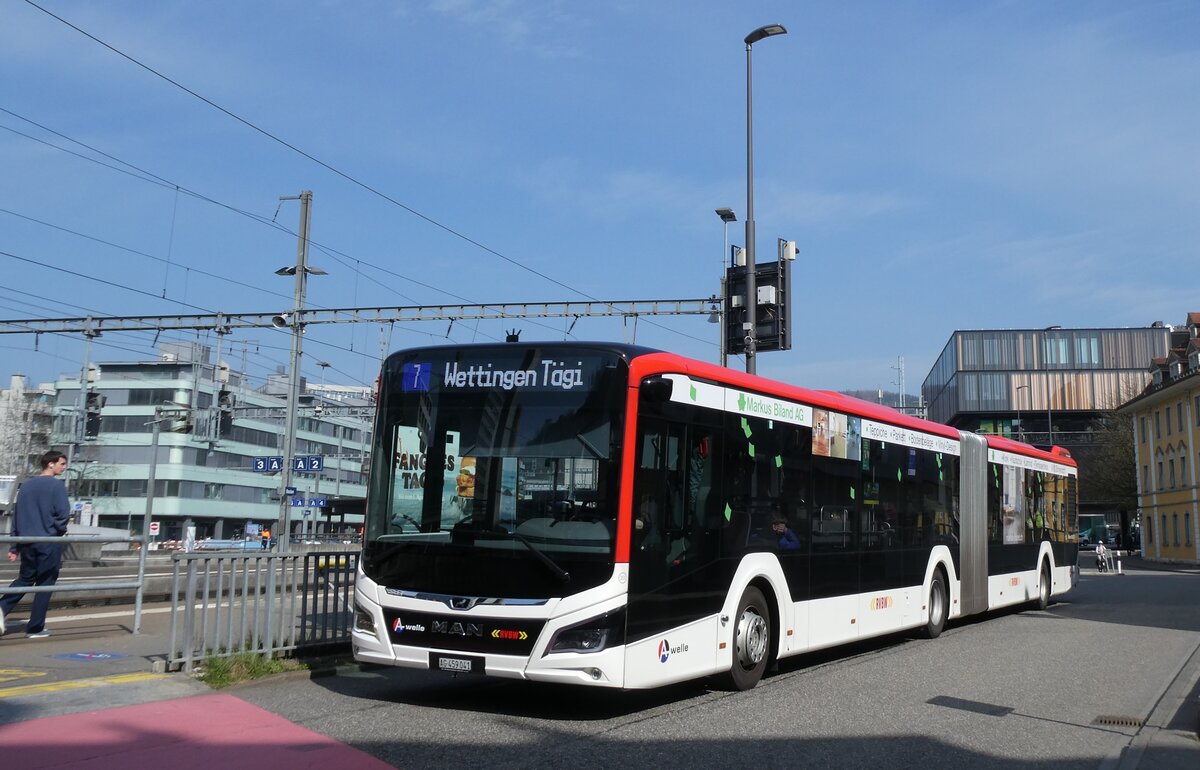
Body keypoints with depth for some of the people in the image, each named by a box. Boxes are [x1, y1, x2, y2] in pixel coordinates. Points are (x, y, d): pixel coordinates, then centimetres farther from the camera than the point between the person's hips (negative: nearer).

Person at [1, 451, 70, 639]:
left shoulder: (26, 486, 12)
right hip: (49, 543, -6)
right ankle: (35, 628, 8)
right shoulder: (57, 485, -8)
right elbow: (63, 514, -16)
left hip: (27, 542, 6)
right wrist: (60, 531, 6)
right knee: (45, 584, 4)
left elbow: (16, 516, 12)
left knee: (25, 579, 19)